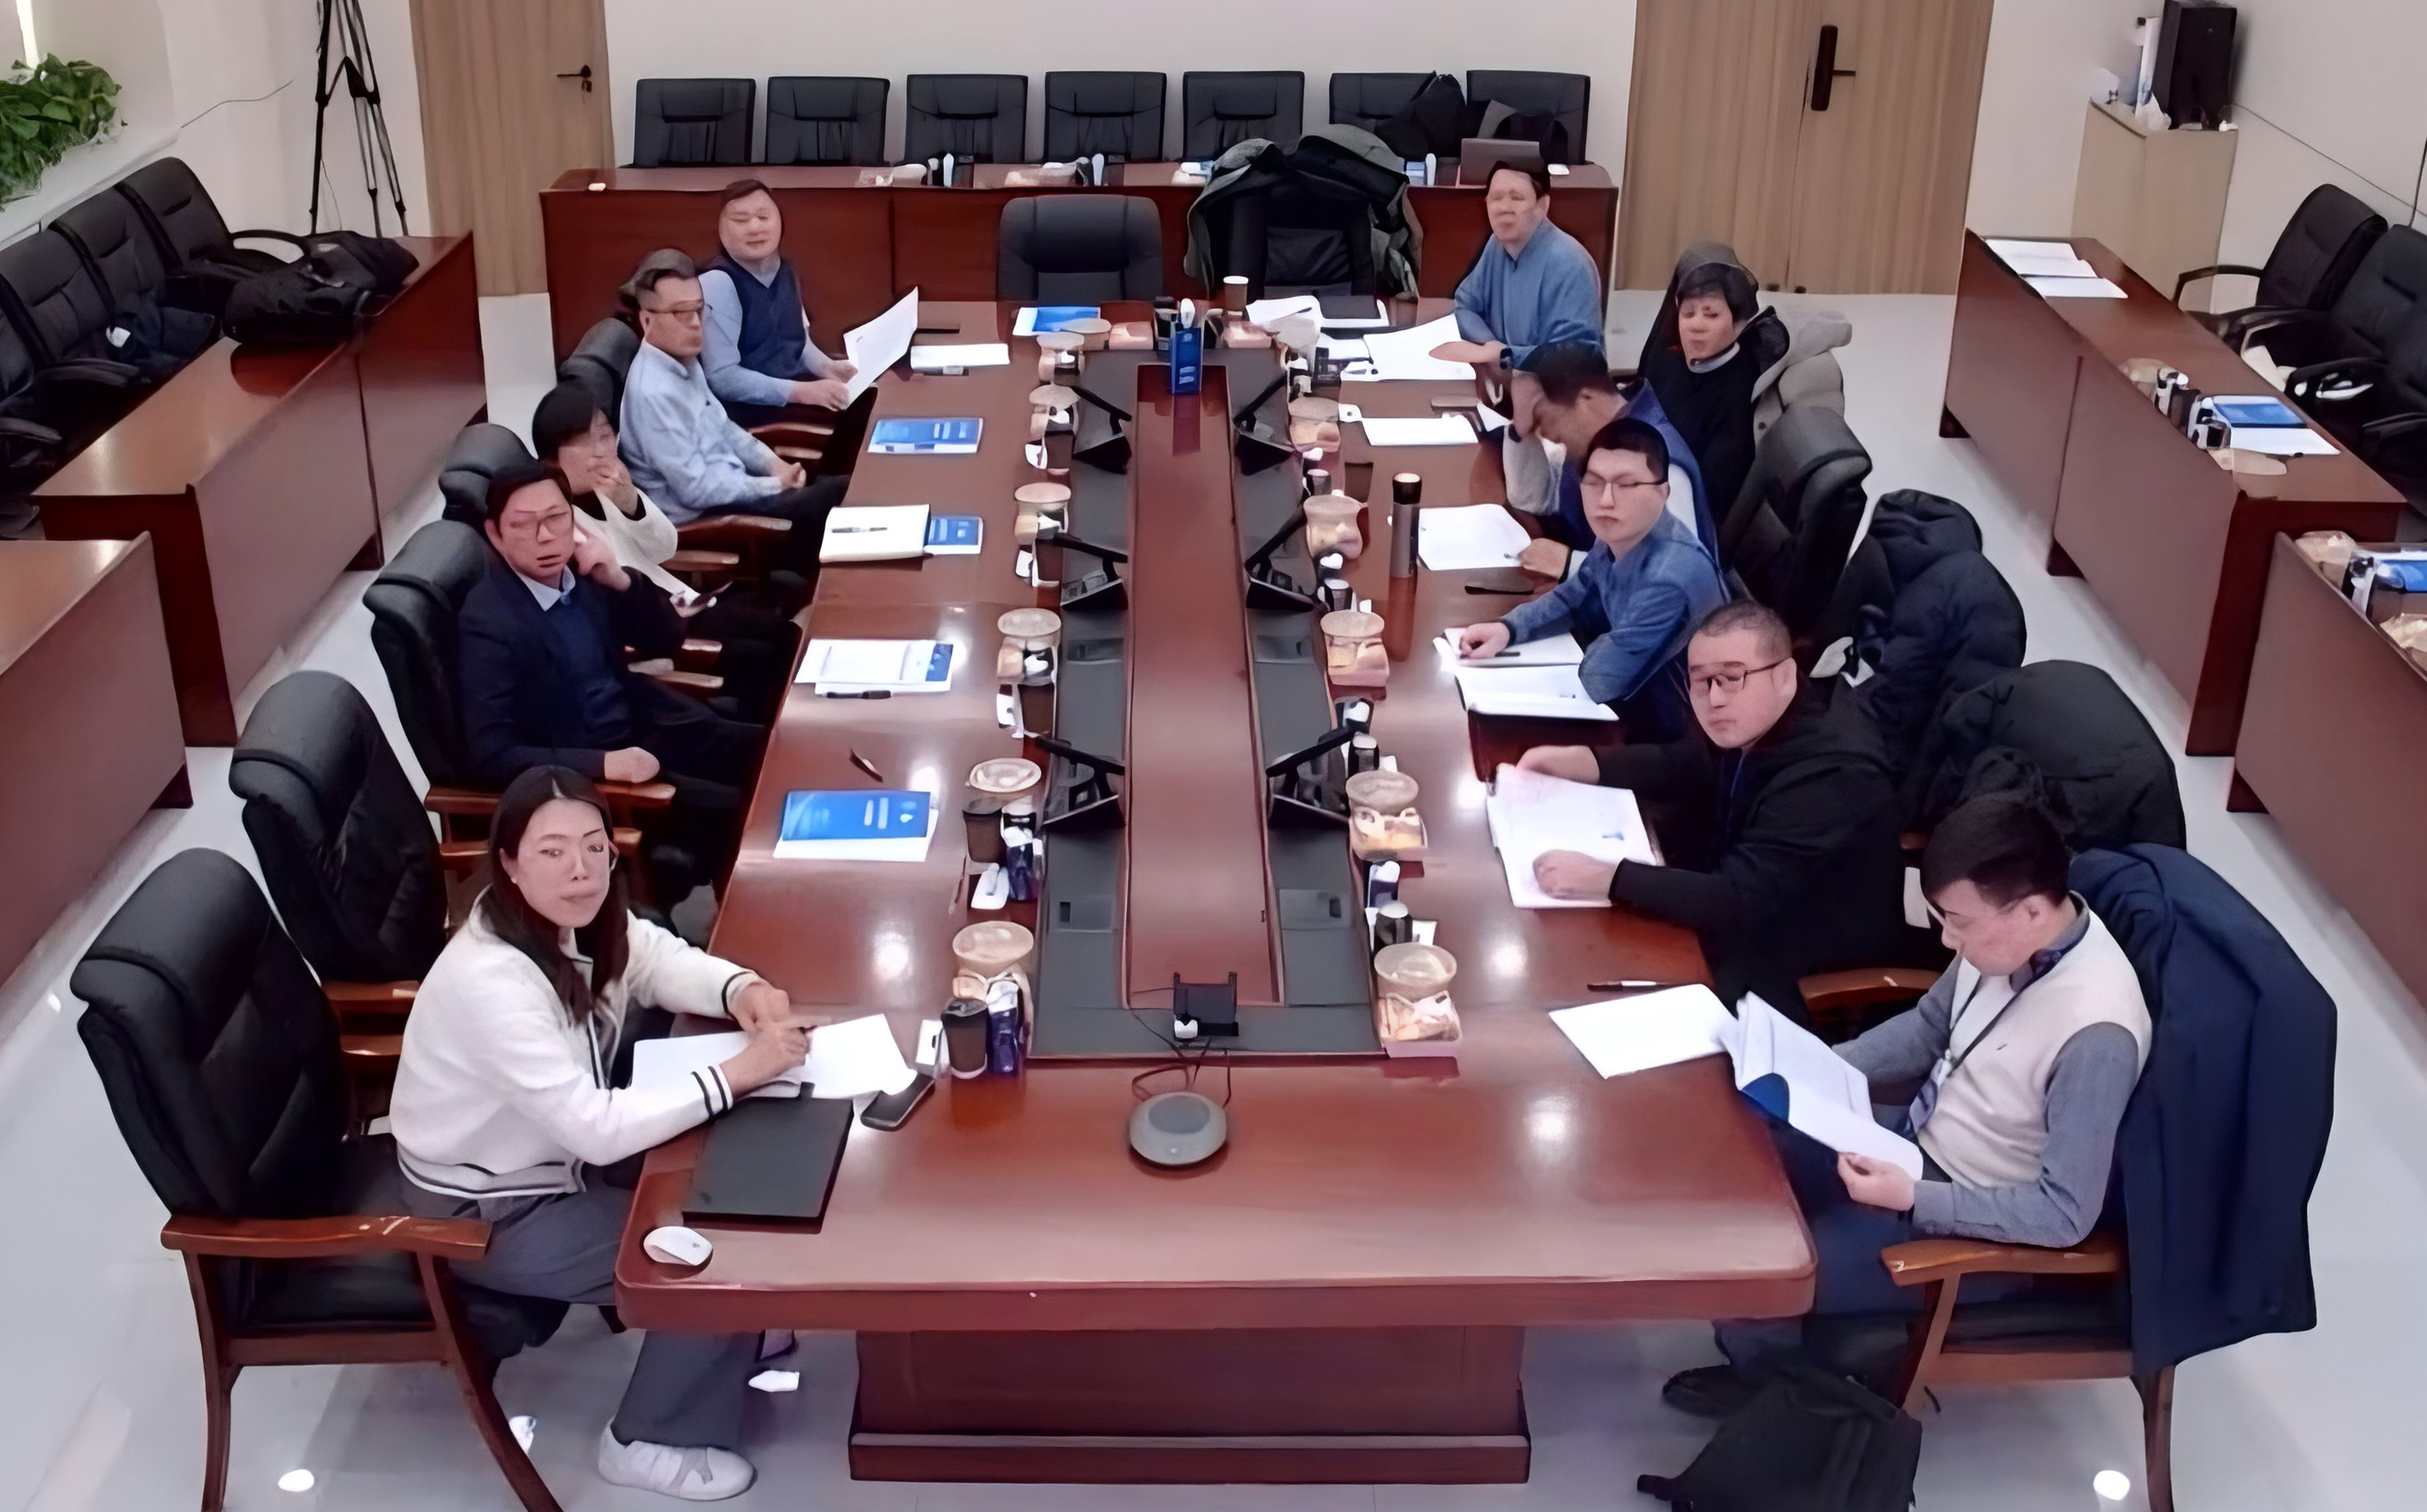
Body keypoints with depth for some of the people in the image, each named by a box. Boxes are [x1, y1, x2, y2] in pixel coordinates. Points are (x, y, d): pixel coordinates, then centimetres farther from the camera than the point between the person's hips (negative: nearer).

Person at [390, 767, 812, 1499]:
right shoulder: (491, 982, -36)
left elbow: (663, 961, 3)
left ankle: (723, 1339, 28)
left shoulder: (575, 919, -11)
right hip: (486, 1208, -8)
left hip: (559, 1154, 8)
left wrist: (741, 989, -20)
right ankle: (652, 1440, 11)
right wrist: (737, 1072, -35)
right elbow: (598, 1130, -36)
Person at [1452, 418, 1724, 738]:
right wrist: (1507, 627, -7)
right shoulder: (1620, 533, -8)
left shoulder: (1671, 577, -35)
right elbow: (1577, 596, 10)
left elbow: (1600, 681, -28)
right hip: (1643, 696, 7)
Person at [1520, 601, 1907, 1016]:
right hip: (1752, 927, 8)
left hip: (1800, 984, -8)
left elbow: (1741, 902, -34)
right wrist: (1575, 760, -2)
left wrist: (1602, 877, -36)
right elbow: (1686, 765, 13)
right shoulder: (1752, 723, -6)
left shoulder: (1834, 774, -32)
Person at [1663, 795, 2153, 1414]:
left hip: (1975, 1224, -8)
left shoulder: (2095, 1033, -34)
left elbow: (2065, 1213, -27)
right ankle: (1789, 1358, 30)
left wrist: (1912, 1198, -28)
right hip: (1915, 1137, 8)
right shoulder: (2011, 930, -12)